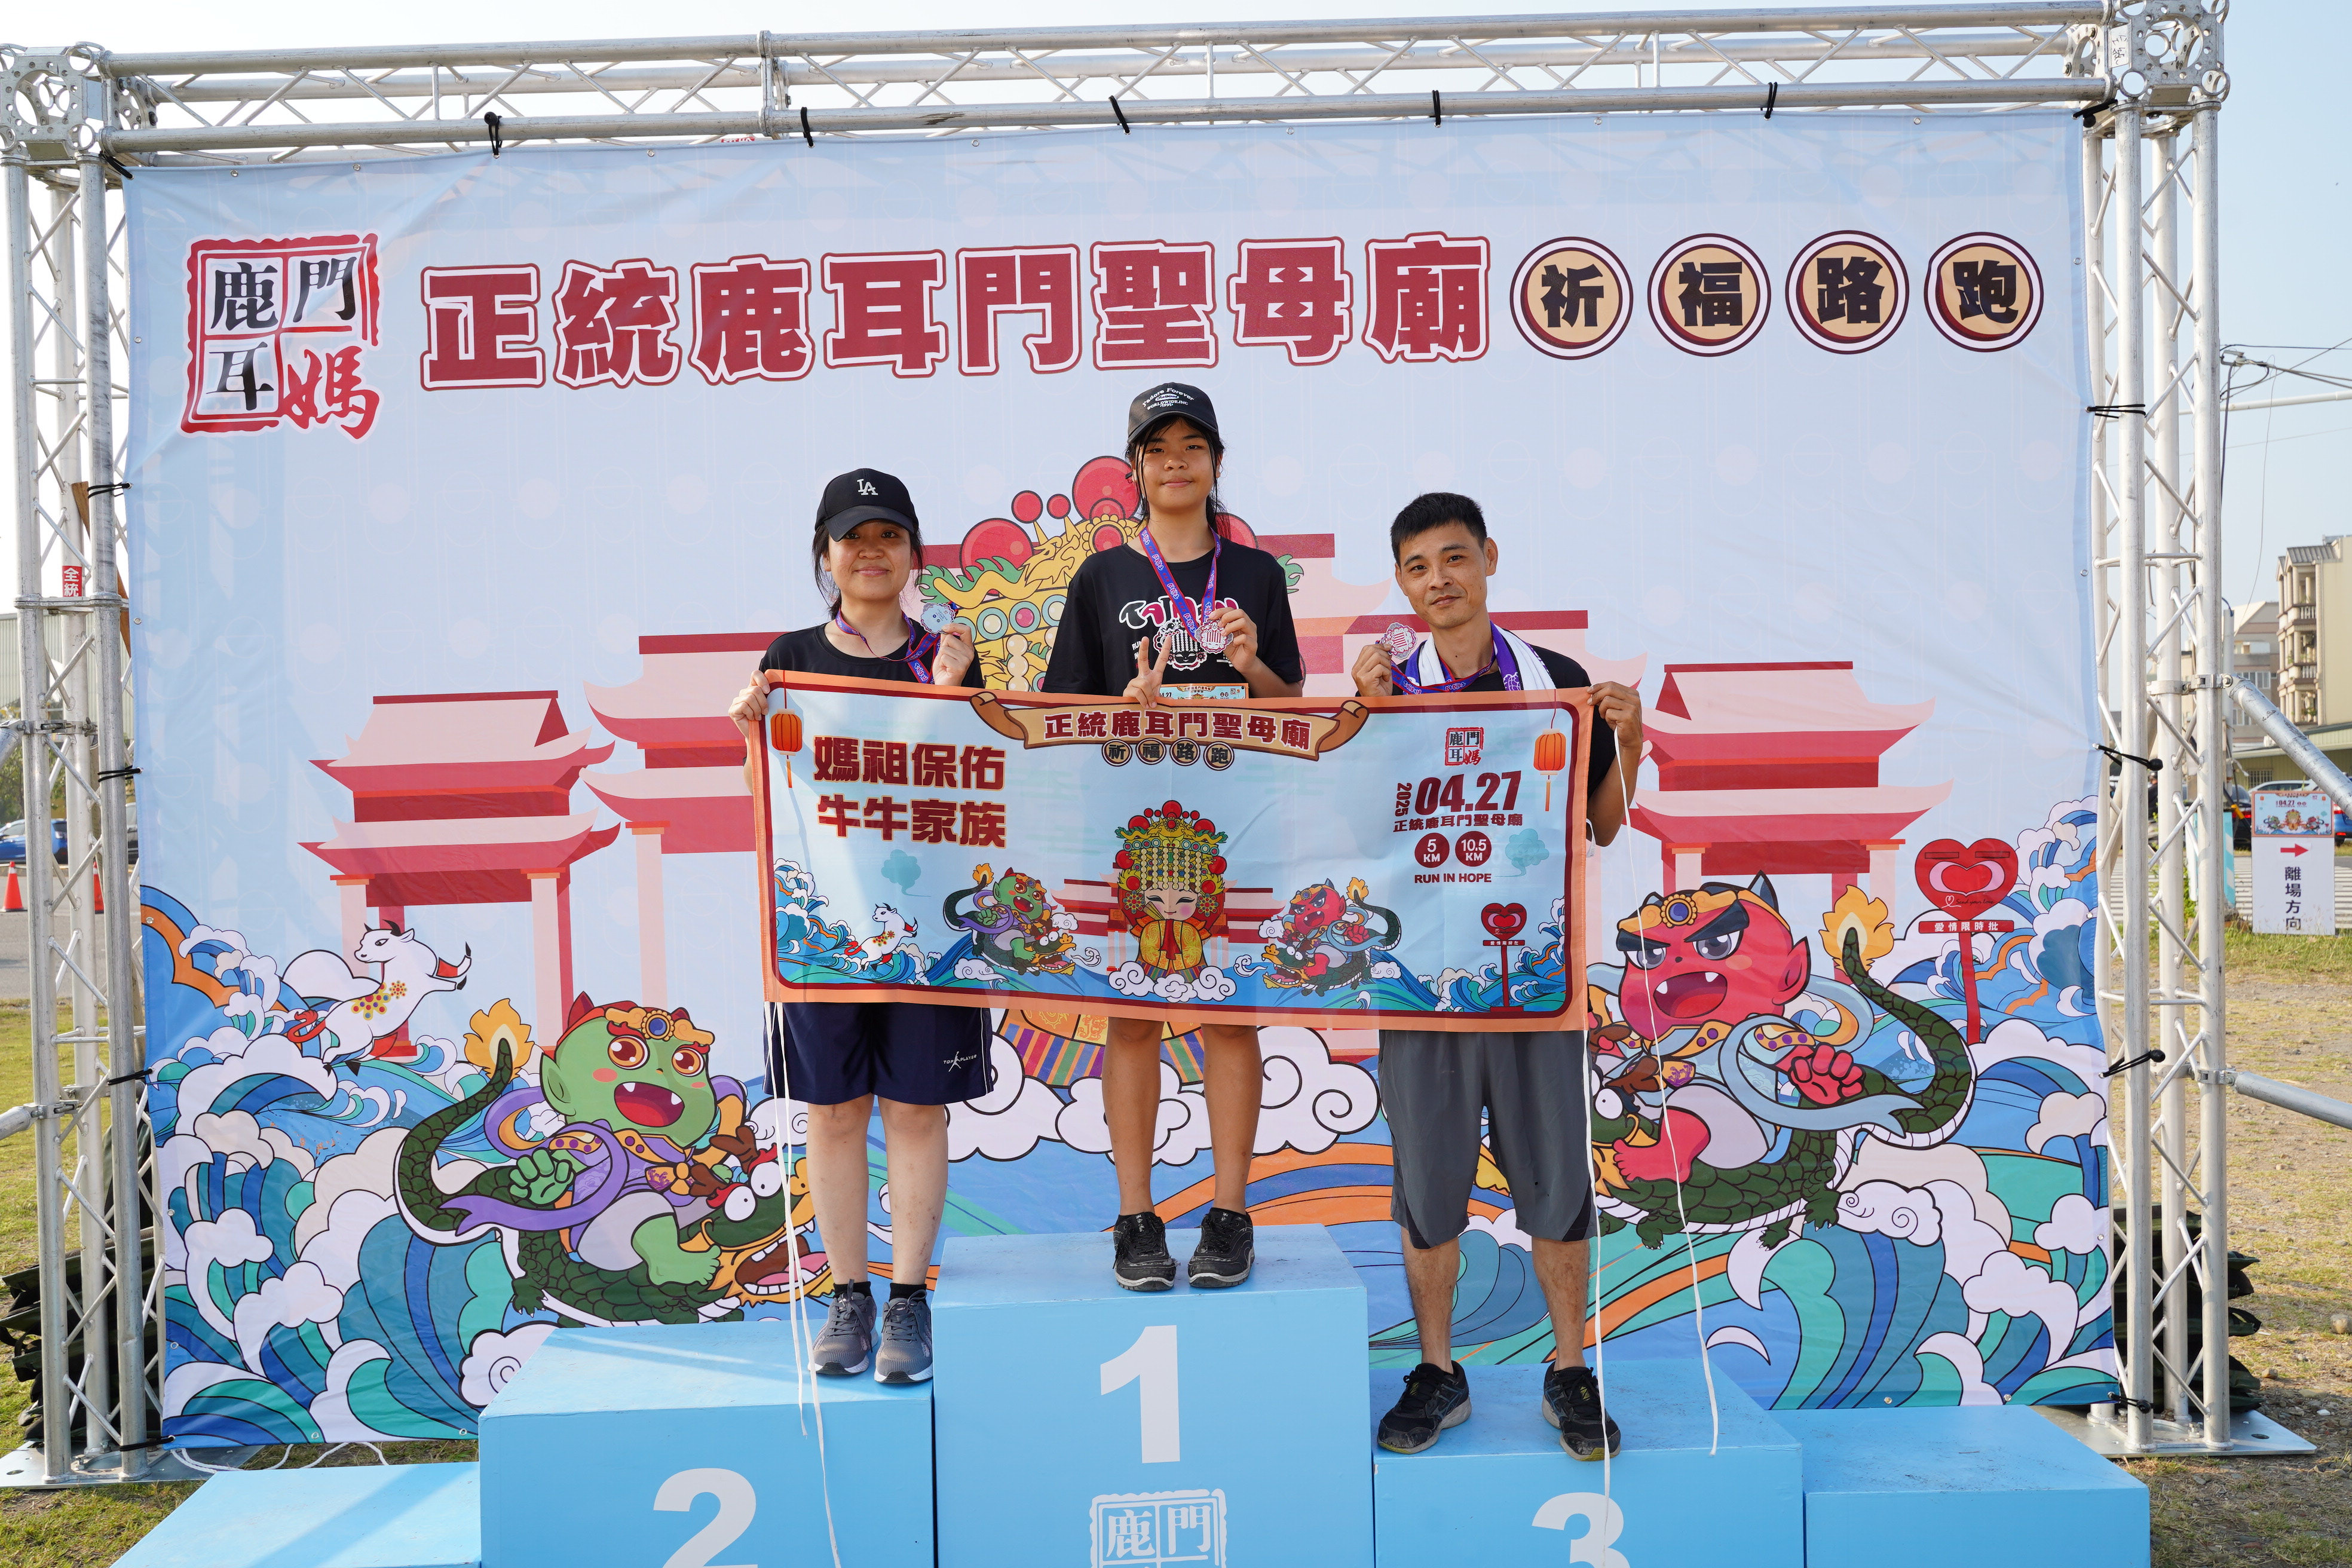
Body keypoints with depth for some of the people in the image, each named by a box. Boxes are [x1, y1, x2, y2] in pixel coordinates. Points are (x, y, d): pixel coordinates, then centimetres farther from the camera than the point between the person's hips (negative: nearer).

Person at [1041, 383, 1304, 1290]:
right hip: (1130, 819, -1)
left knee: (1231, 1010, 1)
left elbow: (1292, 708, 12)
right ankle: (1136, 1220, 8)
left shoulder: (1257, 575, 11)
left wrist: (1252, 667, -8)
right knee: (1132, 1012, 0)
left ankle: (1229, 1216, 10)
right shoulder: (1103, 578, 7)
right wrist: (1131, 704, -13)